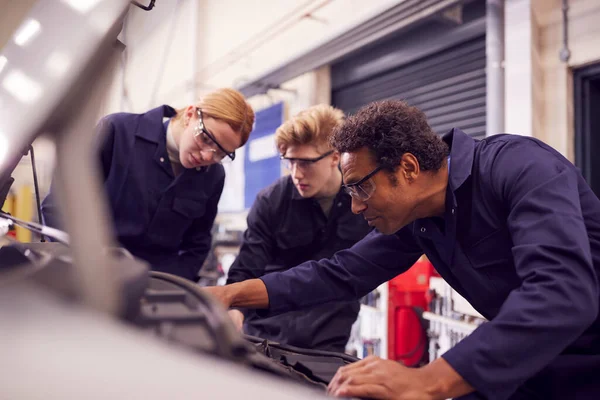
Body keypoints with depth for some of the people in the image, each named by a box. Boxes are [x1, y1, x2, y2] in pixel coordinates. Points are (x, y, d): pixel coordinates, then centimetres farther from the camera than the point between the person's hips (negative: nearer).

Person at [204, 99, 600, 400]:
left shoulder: (521, 167, -25)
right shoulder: (412, 219, -4)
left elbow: (561, 294, -38)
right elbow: (341, 274, 1)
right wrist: (232, 294, -7)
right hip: (534, 368, 6)